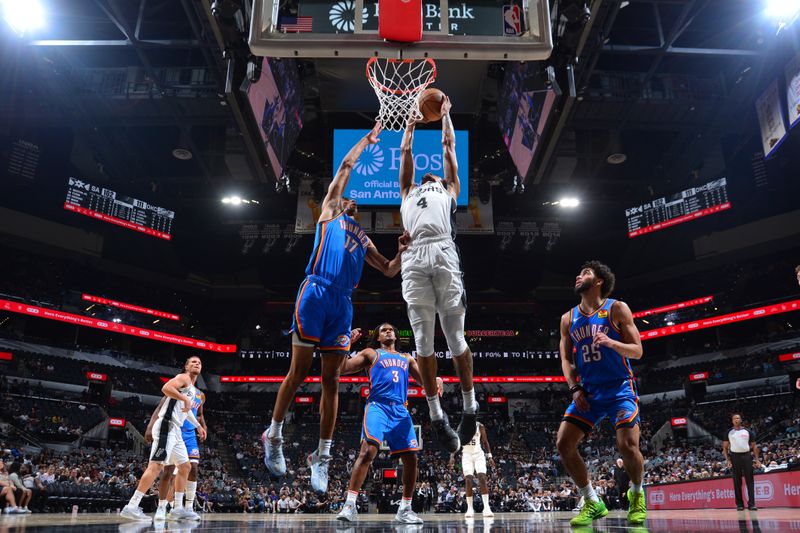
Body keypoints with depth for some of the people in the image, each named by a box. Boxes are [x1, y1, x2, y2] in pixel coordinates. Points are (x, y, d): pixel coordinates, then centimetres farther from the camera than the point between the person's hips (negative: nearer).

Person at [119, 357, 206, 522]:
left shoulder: (193, 389, 24)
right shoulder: (183, 378, -4)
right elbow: (166, 388, -24)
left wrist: (198, 426, 40)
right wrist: (185, 399, -24)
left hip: (175, 430, 10)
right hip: (166, 426, -10)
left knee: (185, 467, 12)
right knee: (156, 465, -17)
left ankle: (178, 509, 16)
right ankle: (131, 507, -18)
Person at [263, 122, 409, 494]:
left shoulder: (363, 240, 29)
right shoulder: (329, 213, 16)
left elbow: (389, 271, 31)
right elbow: (346, 166, 15)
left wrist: (401, 252, 13)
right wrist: (366, 140, 25)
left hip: (342, 303, 5)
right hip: (315, 293, -5)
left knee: (331, 380, 2)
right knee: (298, 371, -2)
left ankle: (321, 457, 5)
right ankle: (273, 436, 16)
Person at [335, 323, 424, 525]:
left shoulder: (407, 358, 26)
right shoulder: (371, 353, 14)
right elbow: (342, 368, 3)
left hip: (400, 410, 5)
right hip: (378, 406, -4)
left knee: (411, 458, 1)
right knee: (368, 451, -23)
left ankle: (405, 509, 14)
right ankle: (350, 504, -22)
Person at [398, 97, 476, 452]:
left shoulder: (449, 191, 31)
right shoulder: (408, 192, 35)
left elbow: (449, 147, 38)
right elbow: (405, 151, 43)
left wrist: (445, 114, 50)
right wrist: (412, 120, 55)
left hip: (444, 255, -2)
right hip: (414, 259, 2)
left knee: (455, 337, -2)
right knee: (423, 341, -2)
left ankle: (470, 406, 13)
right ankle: (436, 416, 4)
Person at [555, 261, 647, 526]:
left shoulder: (617, 308, -4)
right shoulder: (568, 319, 9)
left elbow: (637, 351, -5)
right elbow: (566, 359, 11)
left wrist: (611, 342, -24)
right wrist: (574, 389, -5)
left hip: (619, 388, -4)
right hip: (588, 391, 5)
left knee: (627, 446, -18)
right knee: (563, 444, -7)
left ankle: (637, 495, 14)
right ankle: (592, 502, 9)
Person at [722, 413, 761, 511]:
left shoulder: (748, 431, 7)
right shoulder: (729, 432, 6)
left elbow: (754, 446, 9)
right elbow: (725, 448, 6)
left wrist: (757, 460, 0)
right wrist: (728, 460, -5)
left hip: (746, 456, 0)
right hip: (735, 456, 0)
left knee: (750, 480, -3)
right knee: (737, 482, 2)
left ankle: (751, 504, -1)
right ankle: (739, 504, 8)